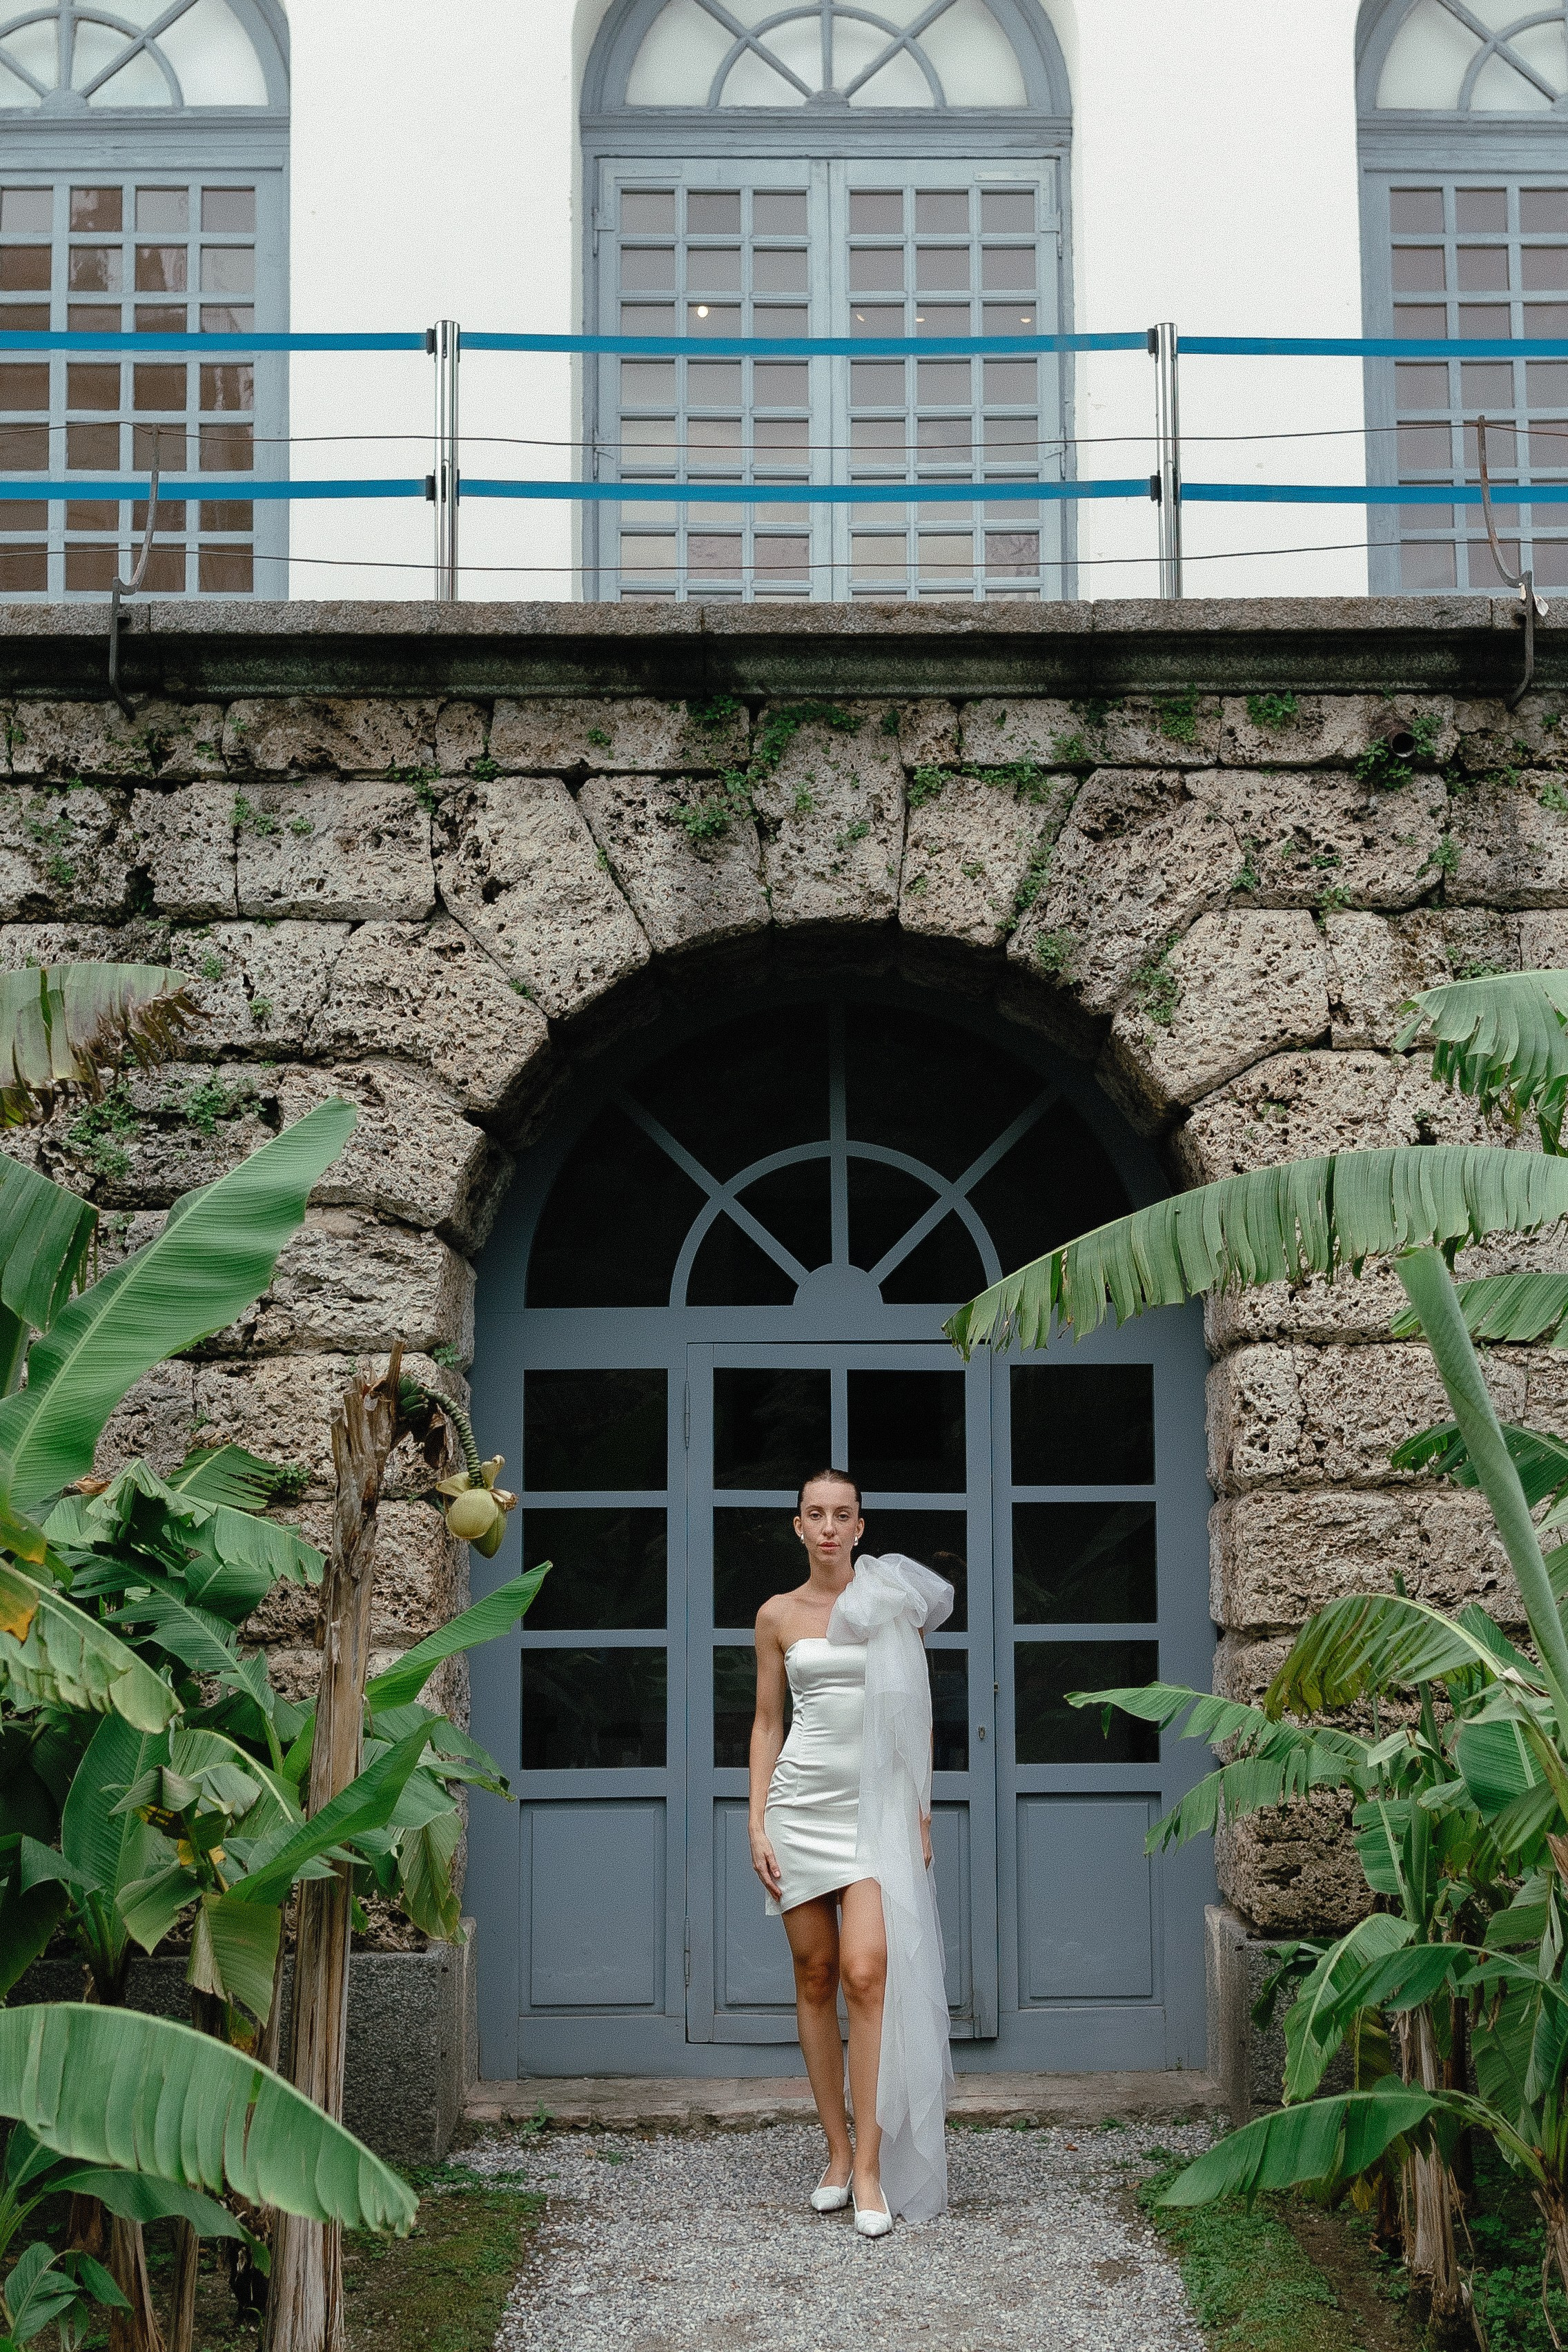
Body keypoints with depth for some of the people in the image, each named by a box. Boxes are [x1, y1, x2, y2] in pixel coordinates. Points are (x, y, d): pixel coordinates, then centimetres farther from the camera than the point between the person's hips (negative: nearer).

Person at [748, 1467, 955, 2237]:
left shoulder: (896, 1603, 4)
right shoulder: (778, 1614, 7)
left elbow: (917, 1717, 8)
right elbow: (767, 1723, 11)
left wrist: (921, 1812, 2)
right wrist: (757, 1821, 3)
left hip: (876, 1805, -2)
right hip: (800, 1803, 2)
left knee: (867, 1971, -15)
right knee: (814, 1977, 4)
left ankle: (870, 2166, -10)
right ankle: (837, 2151, 16)